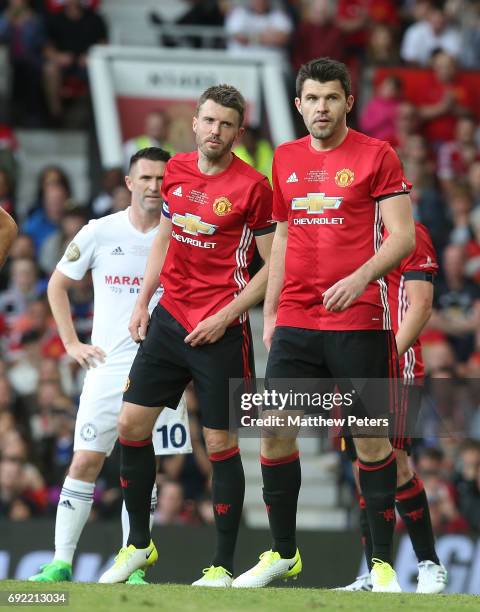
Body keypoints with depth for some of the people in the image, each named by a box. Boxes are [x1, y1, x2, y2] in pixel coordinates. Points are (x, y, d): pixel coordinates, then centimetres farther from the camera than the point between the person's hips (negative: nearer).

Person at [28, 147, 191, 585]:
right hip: (108, 364, 0)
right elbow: (58, 285, 13)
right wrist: (72, 344, 6)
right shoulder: (100, 232, 1)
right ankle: (61, 562, -3)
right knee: (86, 460, -7)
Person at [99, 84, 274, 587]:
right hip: (169, 318, 6)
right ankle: (137, 545, 19)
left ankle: (222, 566, 4)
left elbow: (273, 265, -8)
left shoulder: (252, 186, -10)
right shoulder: (176, 170, 7)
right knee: (131, 424, 4)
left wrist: (227, 315, -14)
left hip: (221, 331, -6)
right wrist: (143, 301, 15)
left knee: (221, 444, -3)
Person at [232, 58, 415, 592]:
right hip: (296, 323, 4)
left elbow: (402, 236, -7)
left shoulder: (376, 155, -3)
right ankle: (283, 553, 14)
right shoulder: (285, 159, 12)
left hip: (358, 322, -4)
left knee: (371, 439, -1)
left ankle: (382, 563, 7)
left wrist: (360, 277, -23)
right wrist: (270, 311, 16)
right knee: (274, 431, 0)